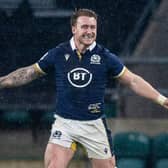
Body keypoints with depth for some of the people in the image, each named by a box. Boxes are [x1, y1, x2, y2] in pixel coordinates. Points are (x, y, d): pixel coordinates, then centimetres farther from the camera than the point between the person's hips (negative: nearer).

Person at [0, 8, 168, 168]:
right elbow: (29, 73, 11)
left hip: (94, 125, 0)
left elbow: (132, 81, 3)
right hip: (64, 123, 0)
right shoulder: (58, 54, -1)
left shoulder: (105, 56, -3)